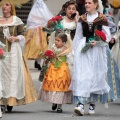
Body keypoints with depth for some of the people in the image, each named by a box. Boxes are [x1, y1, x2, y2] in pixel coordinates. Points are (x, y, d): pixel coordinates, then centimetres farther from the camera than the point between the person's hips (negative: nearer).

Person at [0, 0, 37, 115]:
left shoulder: (16, 20, 6)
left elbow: (22, 35, 5)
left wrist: (16, 38, -12)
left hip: (14, 50, -1)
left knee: (14, 73, -5)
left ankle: (11, 101, -5)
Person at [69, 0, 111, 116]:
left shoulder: (102, 19, -1)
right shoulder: (82, 19, 10)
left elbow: (107, 37, 0)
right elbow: (77, 37, 14)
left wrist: (97, 42, -17)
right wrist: (75, 52, 11)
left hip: (97, 51, -2)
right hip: (83, 50, 2)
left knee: (95, 76, 5)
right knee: (81, 75, -11)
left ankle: (92, 104, 19)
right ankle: (80, 104, -18)